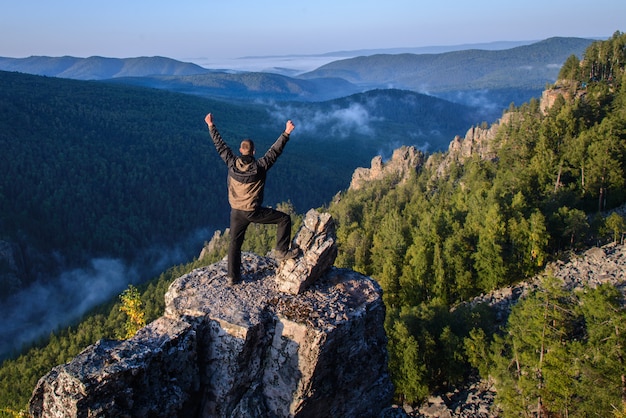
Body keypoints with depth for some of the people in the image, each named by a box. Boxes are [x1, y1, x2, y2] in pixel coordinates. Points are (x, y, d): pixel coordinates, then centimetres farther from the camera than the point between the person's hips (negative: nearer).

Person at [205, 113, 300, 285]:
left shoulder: (231, 163, -5)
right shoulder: (260, 166, -14)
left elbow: (220, 145, 4)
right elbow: (275, 150, -12)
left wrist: (211, 126, 12)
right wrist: (286, 133, -10)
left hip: (236, 212, 4)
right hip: (254, 212, -4)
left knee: (235, 242, 15)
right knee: (284, 219, 9)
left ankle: (233, 276, 20)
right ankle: (281, 251, 8)